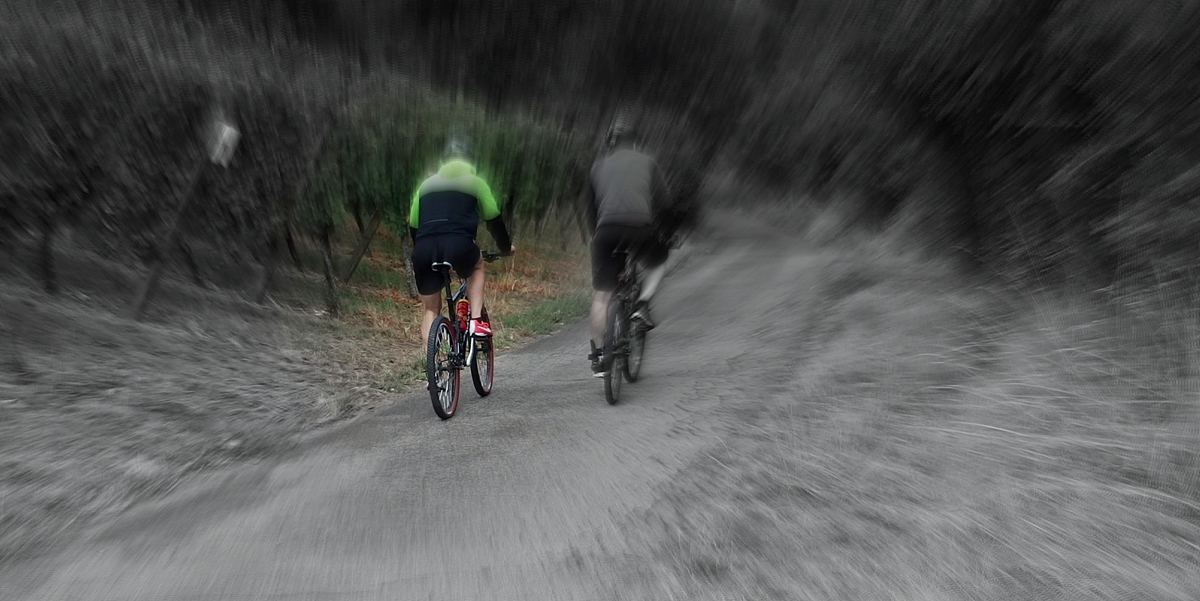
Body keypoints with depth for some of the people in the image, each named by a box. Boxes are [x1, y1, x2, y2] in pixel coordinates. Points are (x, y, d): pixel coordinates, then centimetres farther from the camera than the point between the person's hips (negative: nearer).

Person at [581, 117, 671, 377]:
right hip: (640, 227, -1)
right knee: (658, 262, 31)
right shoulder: (647, 161, 20)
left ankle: (598, 356, 13)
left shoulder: (599, 165, 25)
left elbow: (589, 205, 25)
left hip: (607, 230, 1)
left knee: (600, 295, 11)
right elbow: (662, 200, 14)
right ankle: (642, 304, 9)